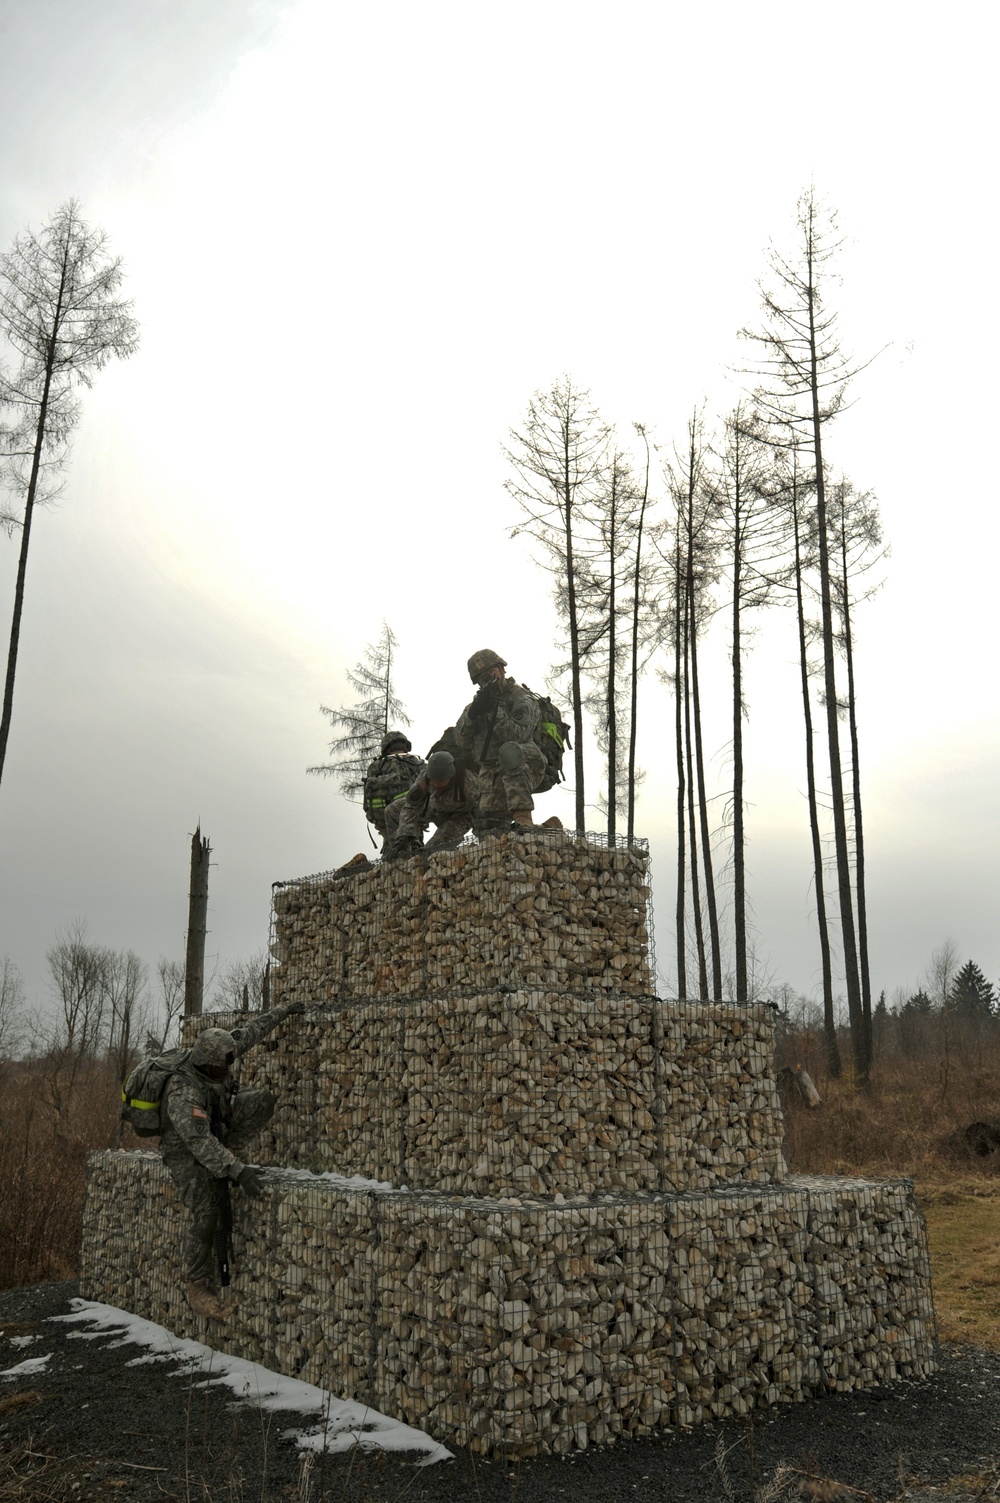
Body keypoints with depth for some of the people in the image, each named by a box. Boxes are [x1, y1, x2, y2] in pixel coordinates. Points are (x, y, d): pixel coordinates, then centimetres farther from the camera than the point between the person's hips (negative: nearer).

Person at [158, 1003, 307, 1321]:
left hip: (214, 1131, 8)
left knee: (263, 1101, -9)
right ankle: (199, 1289, -3)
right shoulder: (185, 1093, -37)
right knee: (206, 1217, -19)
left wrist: (282, 1012, 3)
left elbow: (247, 1033, 1)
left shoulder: (215, 1059, -15)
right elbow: (200, 1142, -42)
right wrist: (239, 1172, -48)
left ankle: (227, 1155, -4)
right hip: (186, 1153, -7)